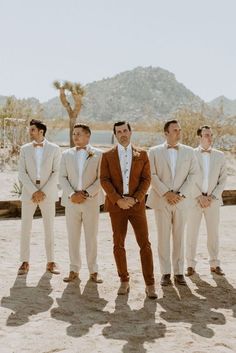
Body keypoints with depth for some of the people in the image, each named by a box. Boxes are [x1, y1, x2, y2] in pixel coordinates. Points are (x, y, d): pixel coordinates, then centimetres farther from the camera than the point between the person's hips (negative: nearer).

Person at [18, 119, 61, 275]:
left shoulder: (54, 149, 1)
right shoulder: (25, 149, 6)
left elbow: (57, 172, -4)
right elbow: (22, 173, 0)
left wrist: (44, 192, -12)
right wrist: (34, 192, -11)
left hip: (48, 193, -1)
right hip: (29, 193, 1)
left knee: (49, 228, 4)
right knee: (25, 228, 0)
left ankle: (51, 262, 12)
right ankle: (25, 262, 8)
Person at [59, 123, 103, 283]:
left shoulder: (98, 154, 1)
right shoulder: (67, 154, 9)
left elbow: (101, 178, -3)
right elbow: (63, 177, 4)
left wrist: (86, 193, -13)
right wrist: (71, 194, -10)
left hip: (91, 202, -2)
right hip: (71, 201, 2)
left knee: (91, 237, 3)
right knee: (73, 237, 5)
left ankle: (93, 271, 12)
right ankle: (74, 270, 14)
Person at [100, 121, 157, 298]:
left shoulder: (142, 154, 7)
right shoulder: (107, 156, 6)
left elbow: (146, 179, 2)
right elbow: (104, 180, -1)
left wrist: (135, 199, -10)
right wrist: (118, 199, -13)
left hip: (136, 204, 0)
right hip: (116, 205, 1)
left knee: (145, 244, -4)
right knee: (119, 245, 4)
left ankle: (150, 284, 0)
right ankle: (124, 281, 16)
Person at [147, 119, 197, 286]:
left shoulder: (189, 151, 7)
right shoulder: (155, 151, 3)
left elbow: (193, 174, 2)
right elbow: (152, 175, -3)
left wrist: (181, 194, -9)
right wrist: (166, 193, -12)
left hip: (181, 201, 1)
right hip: (161, 201, -1)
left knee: (179, 236, 5)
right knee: (163, 236, 2)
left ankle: (179, 272, 12)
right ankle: (165, 272, 8)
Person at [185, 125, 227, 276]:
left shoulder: (220, 155, 6)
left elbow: (223, 179, 4)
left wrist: (213, 197, -6)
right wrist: (199, 196, -11)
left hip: (213, 200, 2)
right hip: (194, 199, -2)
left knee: (214, 233, 6)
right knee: (192, 233, 1)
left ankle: (215, 264, 17)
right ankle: (191, 265, 9)